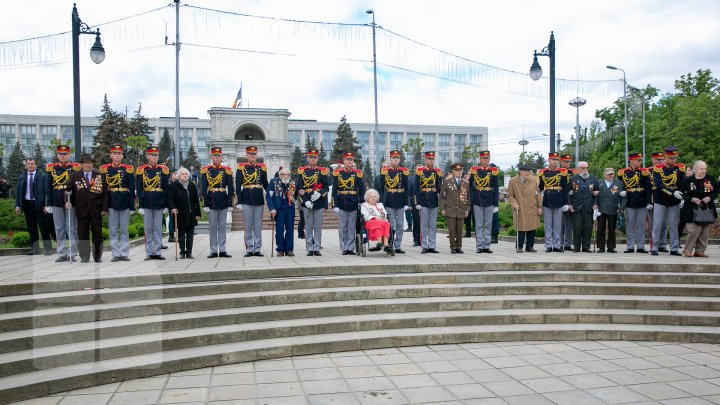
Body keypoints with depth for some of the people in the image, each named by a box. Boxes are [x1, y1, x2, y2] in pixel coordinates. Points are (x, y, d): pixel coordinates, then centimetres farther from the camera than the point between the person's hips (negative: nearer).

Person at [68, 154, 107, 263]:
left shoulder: (100, 175, 4)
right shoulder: (75, 176, 8)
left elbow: (105, 193, 2)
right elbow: (70, 191, 9)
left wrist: (104, 208, -5)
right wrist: (70, 202, -10)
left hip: (96, 210, -1)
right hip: (82, 210, 1)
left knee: (97, 234, 4)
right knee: (82, 234, 3)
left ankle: (98, 256, 14)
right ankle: (84, 257, 12)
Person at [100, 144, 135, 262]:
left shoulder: (128, 169, 3)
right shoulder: (104, 169, 4)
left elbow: (132, 189, 3)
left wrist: (132, 206, -2)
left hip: (125, 202, 0)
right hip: (111, 202, 1)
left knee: (124, 229, 5)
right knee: (113, 229, 3)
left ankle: (124, 253, 10)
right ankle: (116, 254, 9)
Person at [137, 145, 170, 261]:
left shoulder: (163, 170, 6)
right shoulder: (141, 170, 2)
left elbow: (166, 188, 8)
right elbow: (138, 190, 1)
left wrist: (166, 204, 3)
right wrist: (140, 205, -5)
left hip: (159, 202, 1)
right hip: (147, 203, -1)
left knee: (158, 228, 4)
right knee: (148, 228, 3)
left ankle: (157, 252, 10)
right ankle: (149, 253, 9)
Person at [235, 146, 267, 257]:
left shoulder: (262, 167, 9)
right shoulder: (241, 168, 2)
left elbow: (265, 184, 14)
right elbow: (237, 186, 0)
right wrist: (239, 201, -5)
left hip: (259, 200, 2)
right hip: (246, 200, -2)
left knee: (258, 226, 5)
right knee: (248, 226, 3)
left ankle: (257, 249, 11)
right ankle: (249, 249, 10)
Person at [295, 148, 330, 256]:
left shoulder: (323, 171, 6)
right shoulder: (302, 171, 4)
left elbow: (326, 187, 5)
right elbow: (299, 188, 0)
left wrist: (320, 194, -15)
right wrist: (305, 201, -11)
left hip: (319, 202, 1)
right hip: (307, 203, 0)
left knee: (318, 227, 3)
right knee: (308, 227, 4)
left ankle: (317, 248, 9)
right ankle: (310, 249, 10)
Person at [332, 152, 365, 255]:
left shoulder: (357, 173, 6)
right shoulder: (337, 173, 2)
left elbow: (362, 190, 8)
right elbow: (334, 190, 1)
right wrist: (335, 205, -5)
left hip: (354, 204, 1)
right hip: (342, 204, -1)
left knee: (352, 227, 5)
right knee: (343, 227, 3)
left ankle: (351, 248, 11)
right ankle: (344, 248, 10)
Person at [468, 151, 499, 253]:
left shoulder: (494, 171, 4)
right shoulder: (474, 170, 3)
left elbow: (496, 189, 5)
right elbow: (470, 187, 5)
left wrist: (496, 204, 1)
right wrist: (470, 201, -1)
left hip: (489, 202, 1)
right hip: (477, 202, -1)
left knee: (488, 224, 5)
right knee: (478, 225, 3)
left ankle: (487, 246, 11)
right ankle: (479, 246, 7)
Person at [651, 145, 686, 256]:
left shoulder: (679, 168, 3)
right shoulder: (658, 168, -5)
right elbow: (659, 185, -15)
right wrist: (673, 193, -22)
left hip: (674, 201, 2)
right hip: (660, 201, -2)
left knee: (674, 225, 4)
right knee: (657, 224, -1)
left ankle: (674, 249, 9)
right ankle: (654, 248, 5)